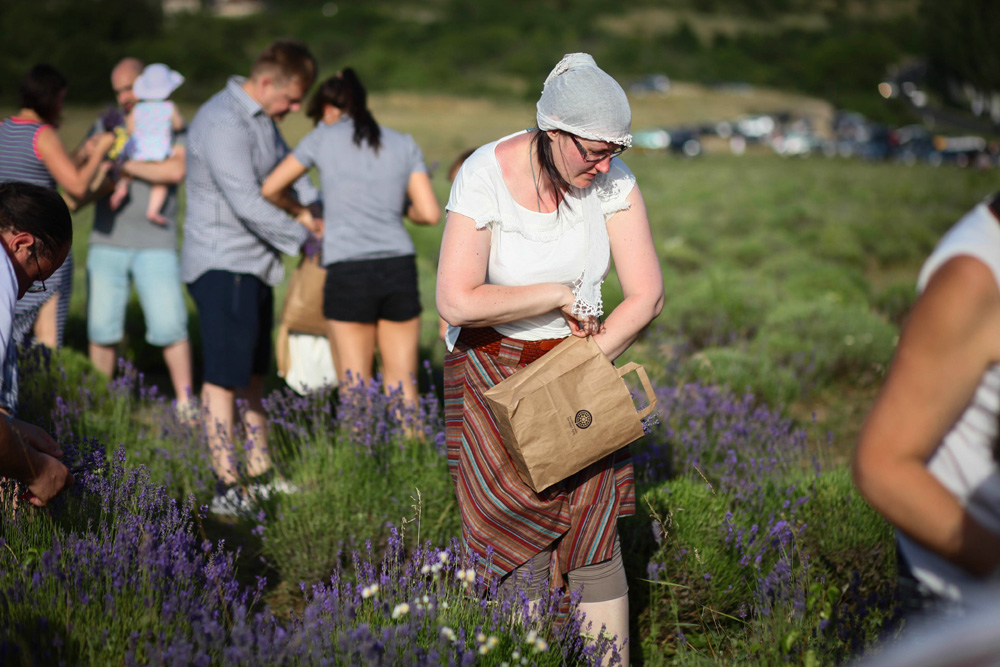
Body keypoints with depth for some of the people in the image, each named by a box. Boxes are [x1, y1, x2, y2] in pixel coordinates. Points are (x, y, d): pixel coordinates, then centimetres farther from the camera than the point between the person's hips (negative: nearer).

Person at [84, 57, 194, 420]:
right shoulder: (107, 124, 13)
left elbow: (175, 170, -16)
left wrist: (126, 165, -12)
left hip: (155, 243, -3)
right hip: (107, 240, 3)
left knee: (170, 327, -7)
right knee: (102, 328, 2)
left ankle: (185, 403, 5)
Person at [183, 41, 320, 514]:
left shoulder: (262, 119, 12)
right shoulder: (222, 123, -20)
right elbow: (247, 204, -24)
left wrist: (320, 211, 11)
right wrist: (304, 238, -14)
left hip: (254, 264, 10)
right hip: (222, 266, -10)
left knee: (251, 374, 13)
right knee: (224, 376, -8)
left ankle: (260, 476, 20)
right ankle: (226, 487, -5)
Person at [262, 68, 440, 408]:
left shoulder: (324, 138, 7)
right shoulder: (405, 144, 11)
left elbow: (270, 189, 14)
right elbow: (430, 213, 4)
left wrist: (301, 212, 32)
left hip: (348, 274, -2)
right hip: (399, 268, 2)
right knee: (403, 388, 9)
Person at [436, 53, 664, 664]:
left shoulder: (612, 180, -9)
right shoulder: (486, 176, -19)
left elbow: (647, 294, -7)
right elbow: (457, 301, -27)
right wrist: (558, 295, -18)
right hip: (493, 372, -2)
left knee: (594, 542, -3)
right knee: (521, 545, -3)